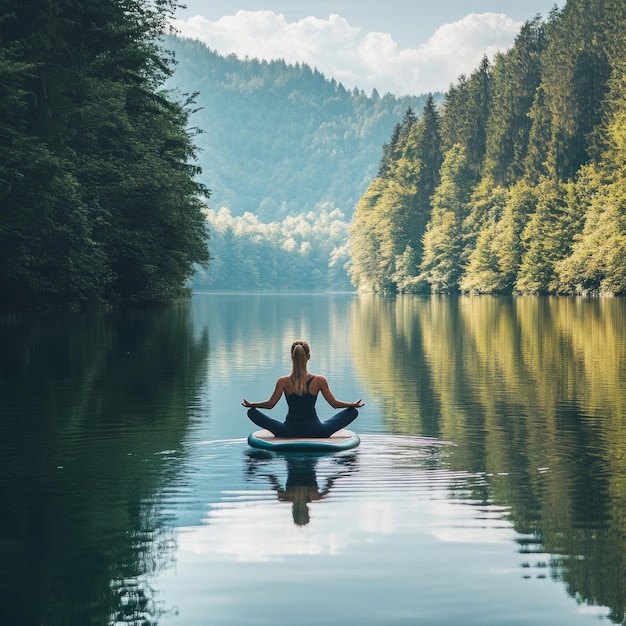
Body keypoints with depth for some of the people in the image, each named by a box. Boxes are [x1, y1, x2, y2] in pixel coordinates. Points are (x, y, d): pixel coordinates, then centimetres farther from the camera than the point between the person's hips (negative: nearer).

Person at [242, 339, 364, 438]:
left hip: (289, 432, 1)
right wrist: (355, 405, 14)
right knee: (352, 411, 11)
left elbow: (270, 404, -2)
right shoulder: (319, 380, -9)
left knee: (252, 412, 13)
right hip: (315, 432, -1)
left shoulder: (283, 382, -9)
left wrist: (250, 404, 15)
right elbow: (334, 403, -2)